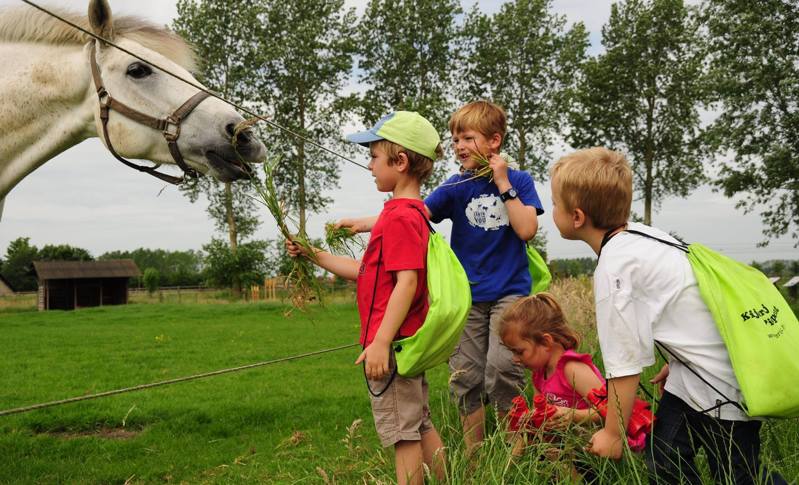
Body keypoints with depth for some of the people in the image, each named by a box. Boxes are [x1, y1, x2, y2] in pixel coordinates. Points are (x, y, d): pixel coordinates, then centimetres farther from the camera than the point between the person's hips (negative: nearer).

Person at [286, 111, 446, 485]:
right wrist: (314, 255, 17)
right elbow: (368, 272, 17)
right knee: (420, 426, 18)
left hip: (393, 342, -10)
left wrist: (381, 342, -27)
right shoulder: (413, 212, 14)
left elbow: (407, 281, -25)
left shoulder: (400, 217, -18)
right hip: (410, 341, 10)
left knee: (401, 432, -1)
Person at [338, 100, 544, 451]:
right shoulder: (456, 187, 1)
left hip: (509, 292, -2)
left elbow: (527, 229, -12)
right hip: (468, 294, 3)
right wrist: (363, 223, -20)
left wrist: (503, 184, -14)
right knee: (465, 377, 5)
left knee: (501, 369, -18)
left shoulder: (519, 181, -1)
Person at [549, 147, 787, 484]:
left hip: (722, 385, -9)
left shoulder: (613, 268, -23)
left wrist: (613, 434, -8)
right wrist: (676, 364, 24)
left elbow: (625, 365, -20)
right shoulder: (641, 233, 2)